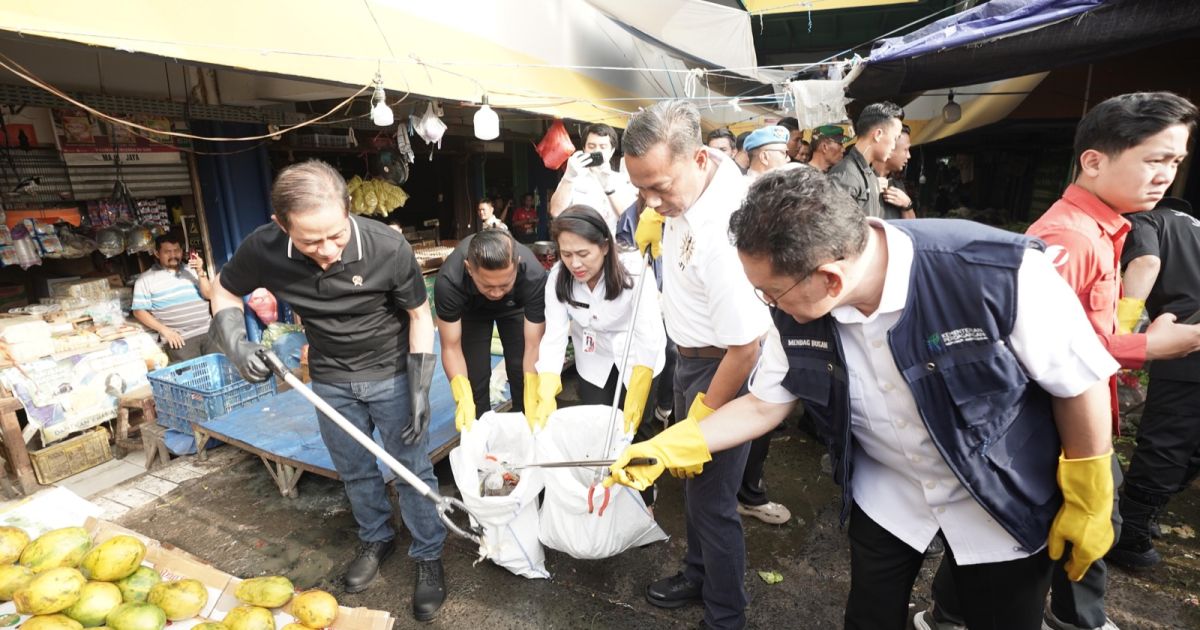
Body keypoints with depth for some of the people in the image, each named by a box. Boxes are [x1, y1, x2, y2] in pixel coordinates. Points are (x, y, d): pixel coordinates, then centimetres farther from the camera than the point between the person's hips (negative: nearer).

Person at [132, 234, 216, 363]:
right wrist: (164, 330, -8)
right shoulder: (146, 279, 6)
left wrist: (201, 272, -9)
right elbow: (139, 311, 3)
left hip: (208, 332, 2)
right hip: (179, 338, -2)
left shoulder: (192, 270, 14)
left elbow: (209, 295, 5)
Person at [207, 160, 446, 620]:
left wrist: (420, 391, -15)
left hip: (391, 374, -3)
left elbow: (419, 316, -13)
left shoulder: (389, 248, -28)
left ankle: (428, 556, 26)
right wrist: (235, 343, -16)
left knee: (412, 470, 5)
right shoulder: (263, 249, -20)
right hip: (330, 381, 3)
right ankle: (376, 539, 43)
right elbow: (224, 289, 2)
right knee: (354, 471, 18)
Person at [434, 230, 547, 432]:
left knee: (522, 373, -1)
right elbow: (451, 347, -30)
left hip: (515, 307, 0)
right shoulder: (448, 281, -40)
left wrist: (534, 407, -42)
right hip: (471, 309, 0)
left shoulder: (534, 276, -40)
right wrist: (463, 400, -44)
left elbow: (534, 345, -33)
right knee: (475, 377, -5)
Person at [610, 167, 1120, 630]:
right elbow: (764, 403, -8)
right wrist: (667, 448, -14)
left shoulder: (1002, 273, -33)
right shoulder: (795, 312, -21)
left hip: (1002, 497, -2)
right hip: (885, 493, 3)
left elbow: (1080, 383, -17)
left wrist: (1089, 505, -5)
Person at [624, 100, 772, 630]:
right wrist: (653, 219, -2)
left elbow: (746, 347, -30)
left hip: (720, 371, -9)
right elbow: (655, 202, 21)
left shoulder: (721, 231, -34)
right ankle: (697, 576, 47)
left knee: (711, 500, 6)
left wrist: (701, 419, -18)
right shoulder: (682, 178, -7)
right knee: (693, 480, 23)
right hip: (689, 358, 9)